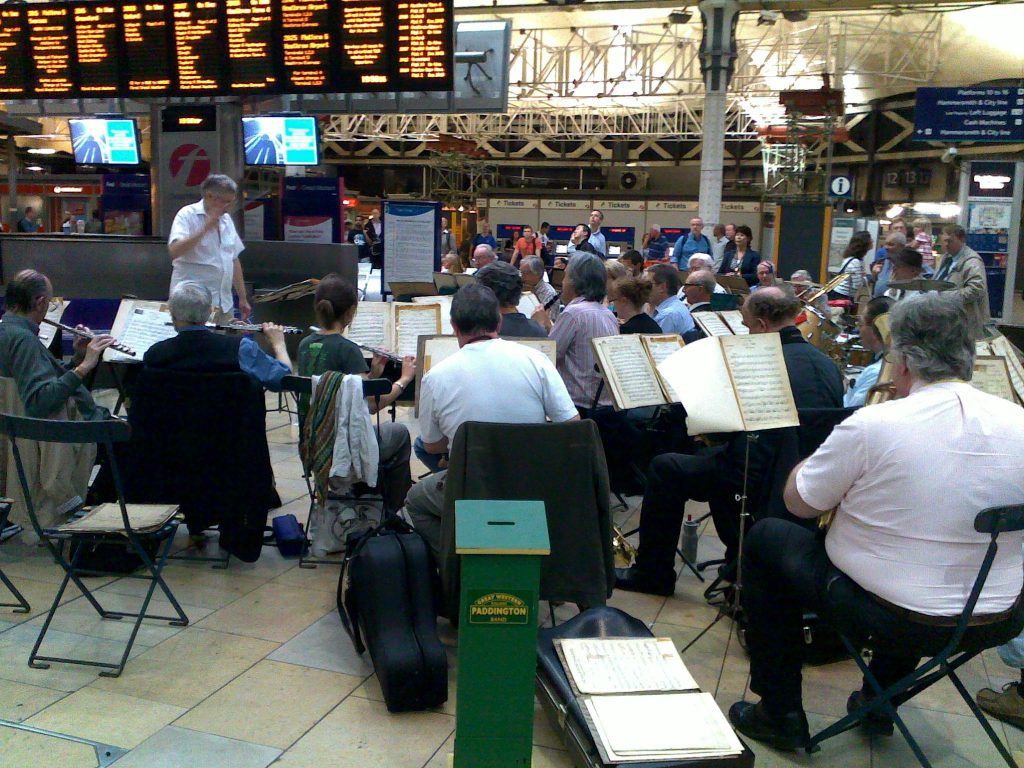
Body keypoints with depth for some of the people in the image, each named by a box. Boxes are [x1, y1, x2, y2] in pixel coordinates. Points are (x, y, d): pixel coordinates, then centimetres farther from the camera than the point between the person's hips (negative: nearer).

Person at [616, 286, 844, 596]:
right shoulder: (828, 365, 5)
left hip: (757, 480, -8)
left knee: (665, 468, 6)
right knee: (713, 457, 31)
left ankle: (653, 574, 15)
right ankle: (738, 557, 40)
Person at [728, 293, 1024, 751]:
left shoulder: (872, 425, -22)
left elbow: (800, 504, -9)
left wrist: (817, 457, 10)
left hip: (893, 618, -6)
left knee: (765, 538, 13)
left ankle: (780, 713, 21)